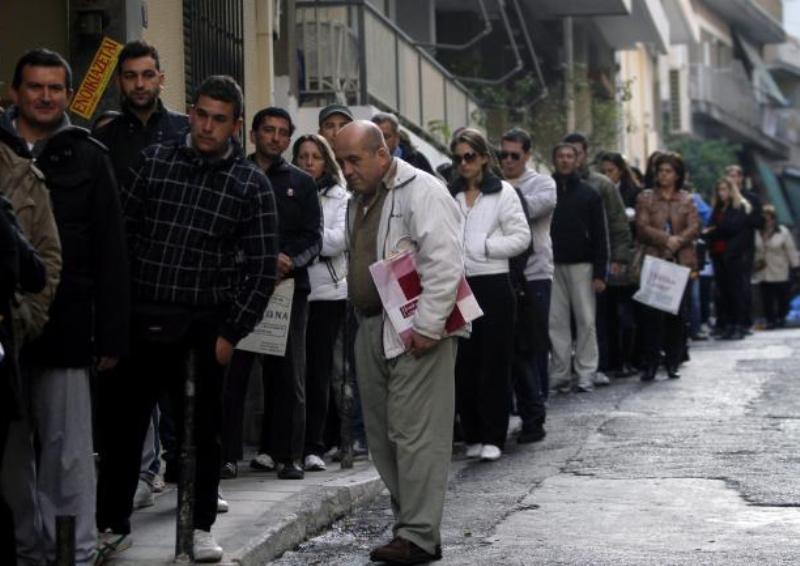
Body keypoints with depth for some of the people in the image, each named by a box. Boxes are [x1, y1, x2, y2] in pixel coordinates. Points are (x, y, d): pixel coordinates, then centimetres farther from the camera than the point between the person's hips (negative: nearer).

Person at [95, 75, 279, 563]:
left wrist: (233, 333, -6)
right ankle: (113, 523, 16)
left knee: (204, 428, 8)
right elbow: (124, 230, 2)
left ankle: (202, 526, 20)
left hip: (206, 325, -1)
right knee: (126, 422, 5)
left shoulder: (252, 185, -1)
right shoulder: (154, 161, 3)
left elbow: (263, 268, -1)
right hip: (143, 317, 1)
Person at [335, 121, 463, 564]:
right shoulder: (359, 202, 19)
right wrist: (363, 320, 18)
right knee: (383, 437, 9)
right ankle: (408, 523, 16)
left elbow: (444, 264, -19)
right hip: (372, 329, 9)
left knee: (414, 434, -10)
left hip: (415, 332, -9)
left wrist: (427, 327, -21)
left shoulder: (421, 192, -11)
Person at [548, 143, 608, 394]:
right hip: (552, 265, 1)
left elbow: (599, 236, 3)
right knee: (556, 321, 0)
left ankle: (586, 374, 3)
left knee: (586, 320, -1)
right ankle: (560, 374, 4)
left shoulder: (589, 194, 5)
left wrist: (600, 273, -5)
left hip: (581, 264, -1)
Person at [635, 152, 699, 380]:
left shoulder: (686, 200, 13)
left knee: (678, 314, 2)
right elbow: (642, 228, -3)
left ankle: (673, 363, 9)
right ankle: (650, 364, -6)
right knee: (653, 314, -9)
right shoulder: (645, 197, 8)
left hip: (681, 261, 2)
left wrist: (678, 240, -17)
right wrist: (666, 239, -15)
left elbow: (694, 227, 1)